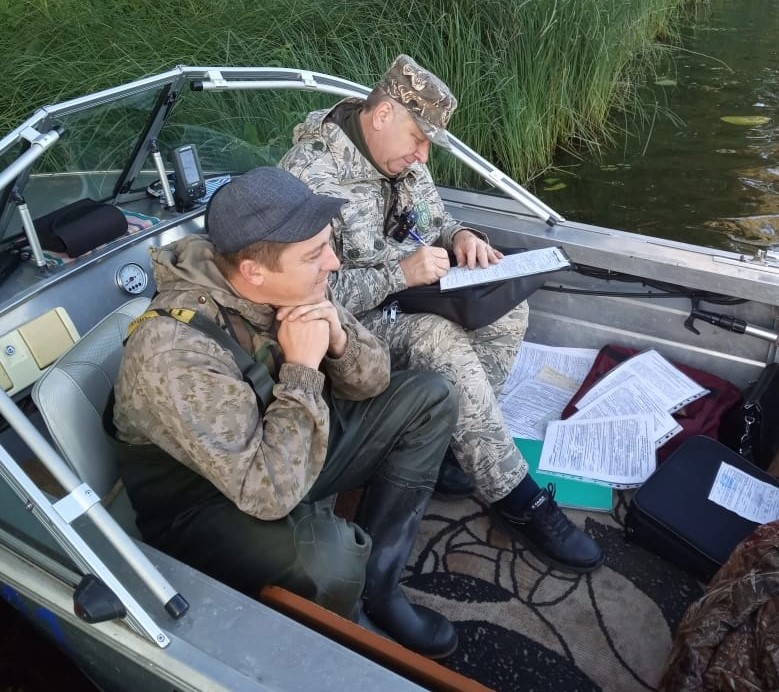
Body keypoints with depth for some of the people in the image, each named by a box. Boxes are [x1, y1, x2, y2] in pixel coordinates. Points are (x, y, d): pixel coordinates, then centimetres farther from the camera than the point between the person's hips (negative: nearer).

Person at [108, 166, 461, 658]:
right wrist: (302, 369, -31)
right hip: (202, 501, -7)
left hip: (287, 449, 7)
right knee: (329, 557, -37)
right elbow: (270, 492, -37)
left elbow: (371, 382, -2)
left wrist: (338, 339, -23)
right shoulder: (175, 353, -33)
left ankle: (377, 585, 4)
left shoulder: (294, 287, -13)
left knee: (429, 397, -1)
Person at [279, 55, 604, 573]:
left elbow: (434, 218, 15)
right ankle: (517, 500, -17)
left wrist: (459, 235, -10)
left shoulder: (401, 155, 3)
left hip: (407, 291, 8)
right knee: (447, 345, -31)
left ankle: (463, 437, -3)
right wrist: (402, 273, -32)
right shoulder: (310, 175, -23)